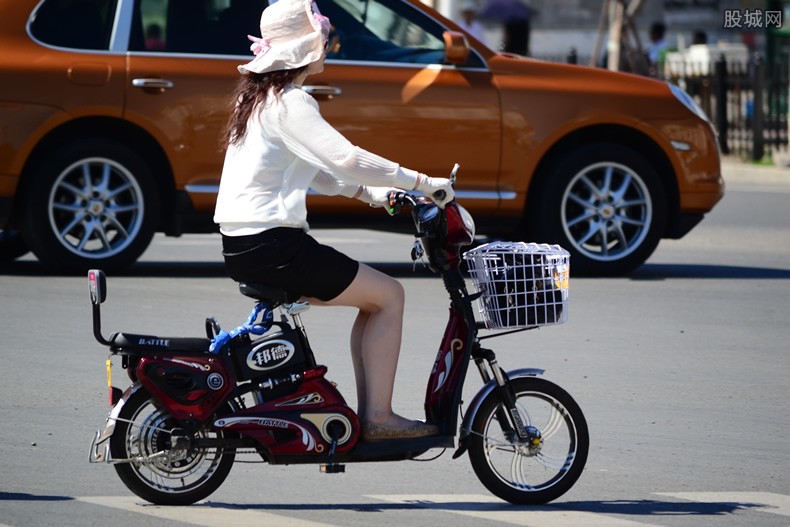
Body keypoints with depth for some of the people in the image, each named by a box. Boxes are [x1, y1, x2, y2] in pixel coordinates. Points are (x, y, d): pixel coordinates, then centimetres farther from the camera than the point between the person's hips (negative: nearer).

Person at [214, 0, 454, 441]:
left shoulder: (259, 97, 17)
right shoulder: (289, 102, -14)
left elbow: (312, 168, 24)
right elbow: (345, 159, -24)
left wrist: (369, 192, 14)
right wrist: (422, 183, -17)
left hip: (242, 245, 10)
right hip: (271, 246, -10)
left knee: (372, 298, 17)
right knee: (388, 295, -3)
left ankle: (368, 413, 11)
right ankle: (378, 417, -5)